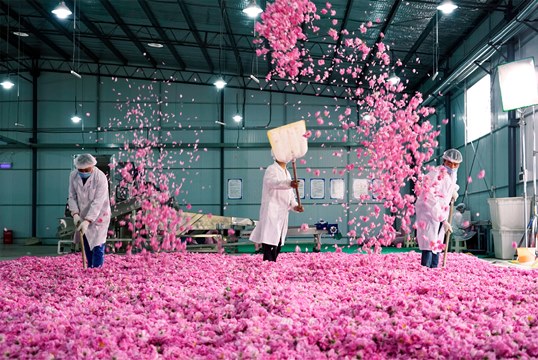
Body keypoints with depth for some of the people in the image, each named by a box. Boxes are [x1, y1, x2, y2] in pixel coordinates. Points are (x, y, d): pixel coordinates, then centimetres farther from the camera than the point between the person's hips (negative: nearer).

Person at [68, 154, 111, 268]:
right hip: (83, 217, 5)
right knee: (87, 246, 13)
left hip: (98, 216, -5)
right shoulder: (73, 176, -6)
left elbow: (98, 202, -24)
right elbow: (72, 197, -1)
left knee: (97, 247, -8)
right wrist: (75, 214, -15)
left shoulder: (101, 178, -22)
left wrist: (87, 221, -29)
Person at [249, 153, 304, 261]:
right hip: (271, 212, -9)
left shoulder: (287, 173, 19)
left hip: (282, 214, 9)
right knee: (270, 242, -14)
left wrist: (295, 205, 1)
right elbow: (273, 182, -29)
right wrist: (289, 183, -46)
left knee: (278, 243, 12)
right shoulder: (271, 169, -7)